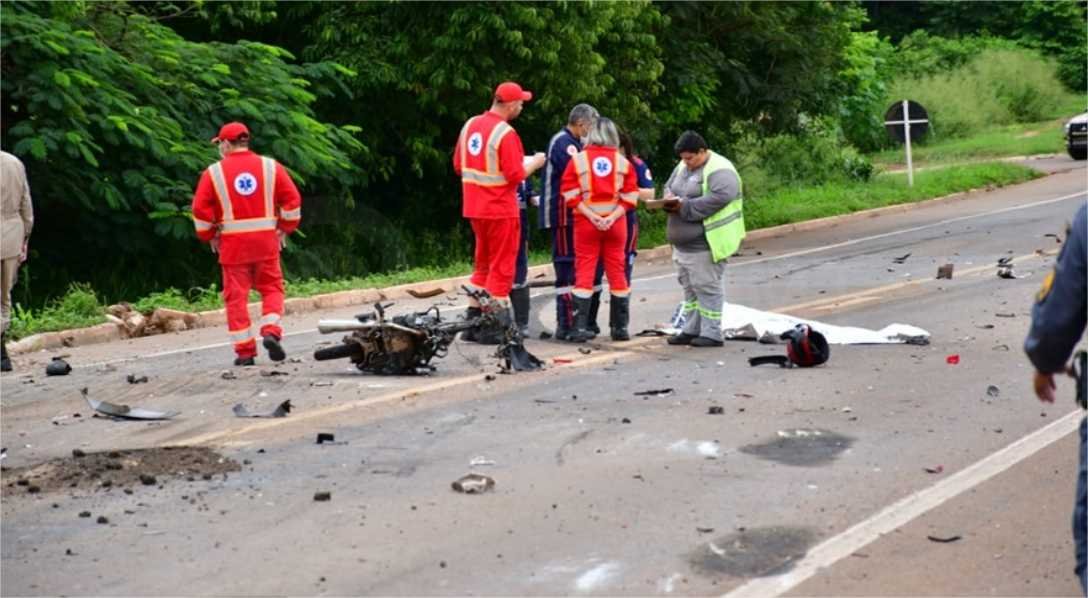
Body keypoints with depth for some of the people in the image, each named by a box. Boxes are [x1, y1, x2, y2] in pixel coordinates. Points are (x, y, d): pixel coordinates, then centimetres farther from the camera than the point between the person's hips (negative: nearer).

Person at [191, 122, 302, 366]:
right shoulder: (271, 167, 3)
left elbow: (200, 209, -2)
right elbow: (292, 200, 0)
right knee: (272, 288, 13)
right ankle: (271, 331, -9)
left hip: (232, 243, -1)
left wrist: (210, 236, 11)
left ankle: (245, 351, 4)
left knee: (236, 295, 5)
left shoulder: (214, 172, 0)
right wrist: (285, 229, 11)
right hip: (266, 240, 1)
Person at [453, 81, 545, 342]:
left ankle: (472, 322, 17)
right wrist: (534, 163, -2)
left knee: (482, 264, 17)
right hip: (500, 209, -7)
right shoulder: (505, 133, -17)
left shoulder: (470, 125, 7)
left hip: (475, 207, 7)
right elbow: (515, 176, -19)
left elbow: (458, 166, 12)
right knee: (501, 267, 2)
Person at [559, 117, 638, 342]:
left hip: (585, 223, -1)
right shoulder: (623, 162, 2)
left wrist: (591, 216, -12)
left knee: (584, 272, 2)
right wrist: (612, 217, -10)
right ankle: (620, 327, 14)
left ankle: (580, 328, -4)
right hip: (616, 224, 1)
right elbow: (629, 197, -4)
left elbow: (571, 194, -9)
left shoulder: (577, 160, -3)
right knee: (617, 271, 9)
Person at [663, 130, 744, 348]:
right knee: (689, 287, 13)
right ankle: (691, 330, 21)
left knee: (707, 287, -5)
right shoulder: (683, 166, 14)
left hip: (705, 243, -9)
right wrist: (670, 199, -3)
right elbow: (669, 186, 22)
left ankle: (712, 333, 1)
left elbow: (719, 198, -27)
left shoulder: (719, 171, -15)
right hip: (683, 242, 9)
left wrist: (685, 207, -24)